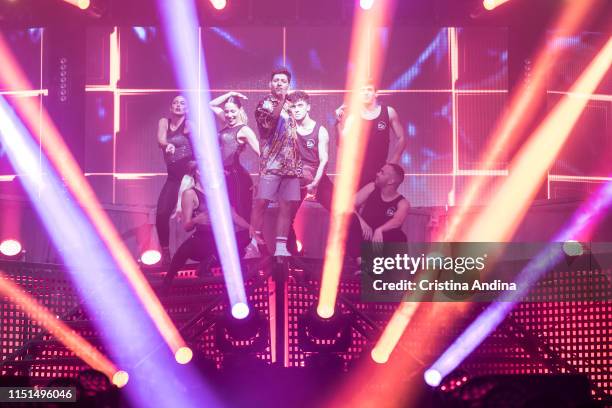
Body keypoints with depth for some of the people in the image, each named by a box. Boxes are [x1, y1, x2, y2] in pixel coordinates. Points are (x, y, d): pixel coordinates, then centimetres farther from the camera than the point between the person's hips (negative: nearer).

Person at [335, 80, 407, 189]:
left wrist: (392, 163, -2)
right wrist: (339, 122, -17)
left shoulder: (388, 112, 0)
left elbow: (401, 139, 5)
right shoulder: (353, 117, -2)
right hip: (358, 173, 0)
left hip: (381, 172, 0)